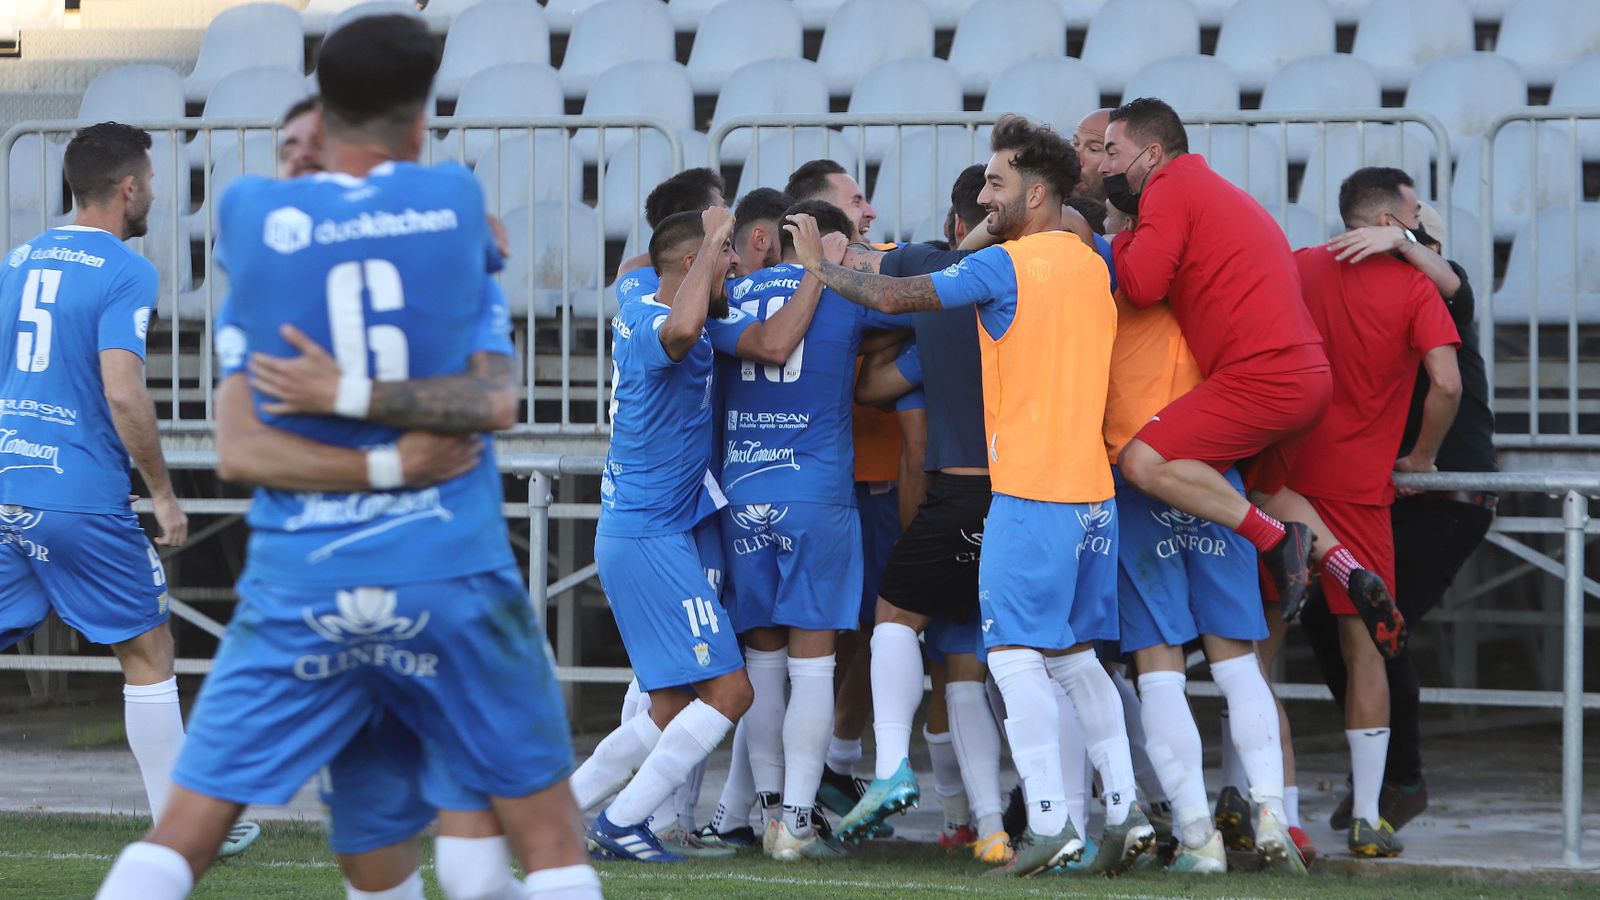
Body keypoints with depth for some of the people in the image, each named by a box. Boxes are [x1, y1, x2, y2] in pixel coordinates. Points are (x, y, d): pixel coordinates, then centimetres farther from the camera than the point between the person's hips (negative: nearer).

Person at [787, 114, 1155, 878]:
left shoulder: (1004, 265, -11)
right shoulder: (1092, 264, 12)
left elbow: (894, 297, -10)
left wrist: (821, 266, 6)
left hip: (1031, 495, -8)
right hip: (1093, 493, 8)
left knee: (1015, 656, -6)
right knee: (1074, 655, 14)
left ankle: (1049, 823, -13)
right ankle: (1123, 808, 7)